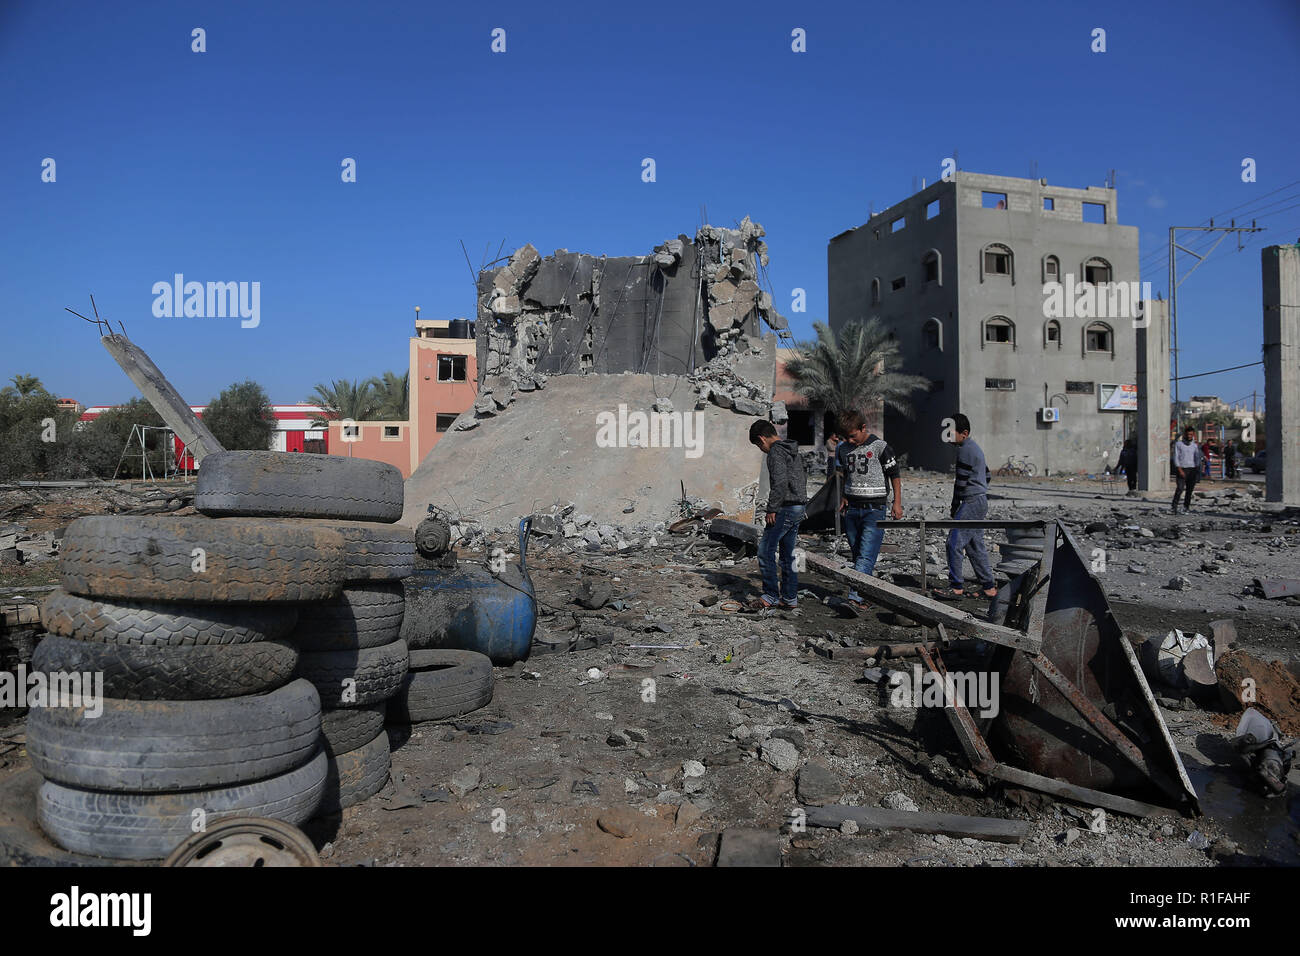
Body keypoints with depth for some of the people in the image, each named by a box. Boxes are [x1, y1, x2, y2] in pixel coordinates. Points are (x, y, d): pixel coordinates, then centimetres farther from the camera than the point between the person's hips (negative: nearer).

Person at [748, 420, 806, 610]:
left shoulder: (775, 452, -13)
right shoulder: (793, 451, 17)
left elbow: (780, 482, -24)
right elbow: (803, 479, 22)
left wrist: (771, 509, -18)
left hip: (785, 509, -10)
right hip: (798, 508, 10)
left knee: (766, 550, -3)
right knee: (787, 553, 13)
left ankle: (771, 596, 0)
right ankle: (790, 597, 17)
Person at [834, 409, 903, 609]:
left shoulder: (880, 446, -7)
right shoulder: (843, 448, 8)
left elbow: (895, 474, -2)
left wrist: (897, 503, -6)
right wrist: (843, 497, 9)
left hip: (874, 509, -6)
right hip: (852, 509, 6)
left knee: (866, 556, -14)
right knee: (857, 554, 8)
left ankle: (855, 596, -22)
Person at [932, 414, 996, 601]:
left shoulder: (965, 450, -14)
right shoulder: (975, 448, 17)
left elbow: (961, 480, -15)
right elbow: (987, 476, 23)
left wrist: (954, 506, -5)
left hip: (972, 502, -10)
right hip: (980, 502, 10)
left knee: (954, 542, -9)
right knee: (975, 546, 12)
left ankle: (956, 587, -5)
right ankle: (988, 587, 16)